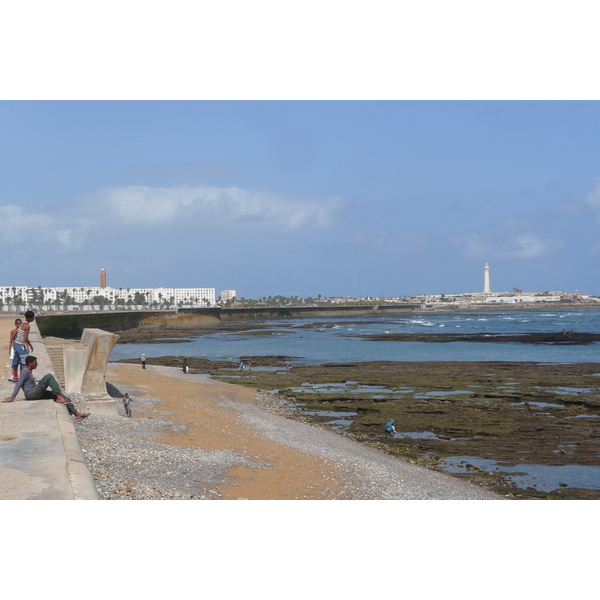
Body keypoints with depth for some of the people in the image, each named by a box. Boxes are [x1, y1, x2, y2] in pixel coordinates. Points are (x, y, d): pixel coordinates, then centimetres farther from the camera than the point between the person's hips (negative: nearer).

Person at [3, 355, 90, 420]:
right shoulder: (25, 372, -9)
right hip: (31, 394, -10)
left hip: (36, 394, 10)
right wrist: (11, 399, -14)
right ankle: (59, 398, -26)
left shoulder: (29, 372, 22)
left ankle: (76, 413, -7)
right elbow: (18, 385, -12)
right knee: (49, 376, -22)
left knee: (60, 395, -1)